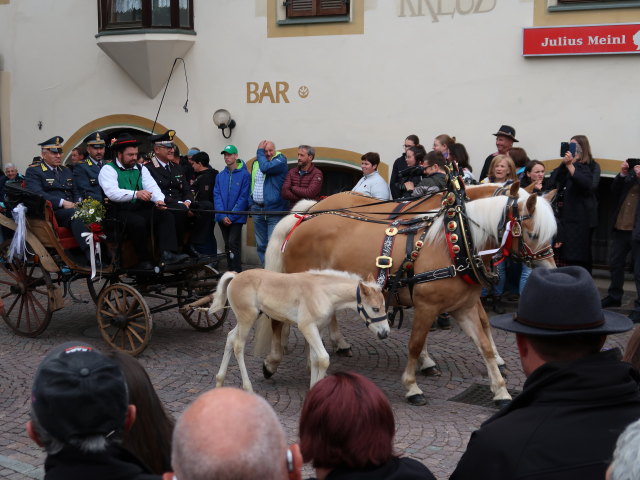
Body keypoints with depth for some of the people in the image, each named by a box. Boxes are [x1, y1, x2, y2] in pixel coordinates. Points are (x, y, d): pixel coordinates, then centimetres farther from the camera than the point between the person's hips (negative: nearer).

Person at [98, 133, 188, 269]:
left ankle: (167, 254, -35)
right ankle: (144, 260, -23)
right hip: (120, 212, -6)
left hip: (142, 210, 6)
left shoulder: (141, 169, 21)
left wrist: (159, 200, -18)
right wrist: (136, 194, -32)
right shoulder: (108, 170, 1)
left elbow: (152, 186, 6)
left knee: (166, 215, -19)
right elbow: (112, 193, -16)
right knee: (138, 222, -36)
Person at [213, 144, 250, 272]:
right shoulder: (220, 176, 9)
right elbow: (217, 196, 4)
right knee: (227, 246, 11)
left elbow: (243, 198, -11)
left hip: (237, 217, -5)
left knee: (233, 243, -13)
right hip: (222, 217, 5)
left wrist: (231, 216, -14)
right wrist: (222, 216, -8)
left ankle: (237, 272, -10)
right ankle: (229, 271, 19)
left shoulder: (244, 175, -6)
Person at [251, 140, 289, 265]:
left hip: (274, 209, -7)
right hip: (257, 210, 7)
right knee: (261, 245, 12)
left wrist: (259, 152, -8)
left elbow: (266, 168, -23)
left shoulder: (280, 160, -4)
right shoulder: (256, 163, 15)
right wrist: (251, 203, 16)